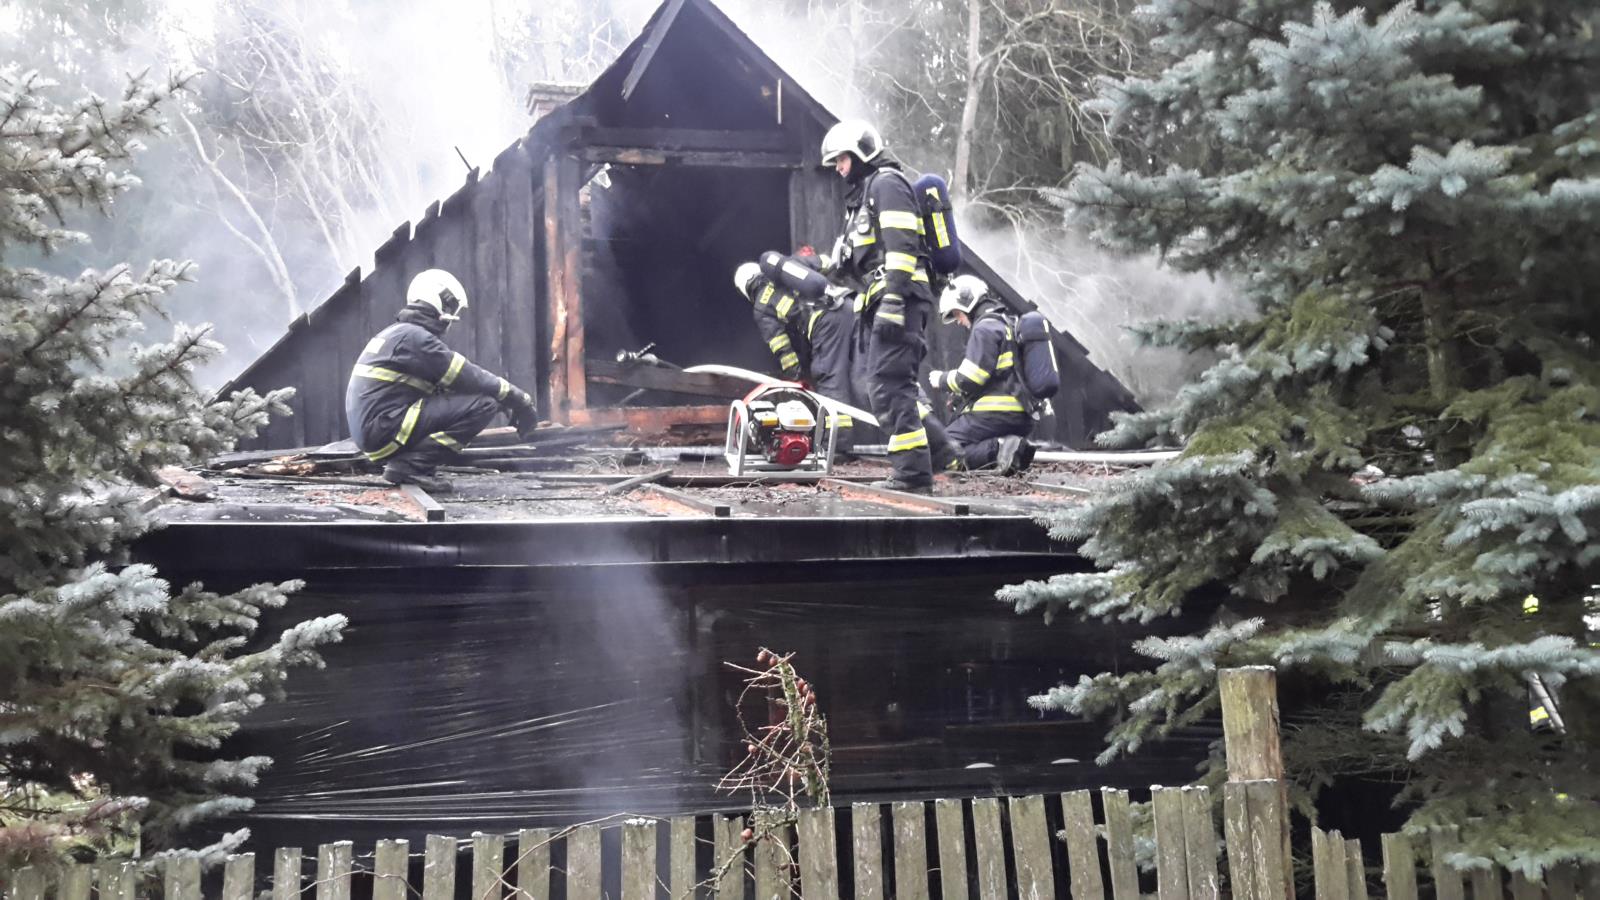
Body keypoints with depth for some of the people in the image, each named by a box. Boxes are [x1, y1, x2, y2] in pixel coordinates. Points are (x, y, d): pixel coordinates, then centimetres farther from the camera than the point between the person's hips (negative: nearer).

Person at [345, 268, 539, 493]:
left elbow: (457, 378, 22)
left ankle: (404, 460, 8)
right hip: (384, 429, -10)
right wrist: (520, 400, -6)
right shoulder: (414, 337, -11)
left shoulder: (399, 333, 21)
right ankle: (412, 465, -14)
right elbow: (469, 378, -13)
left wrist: (510, 398, 17)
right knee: (483, 404, -14)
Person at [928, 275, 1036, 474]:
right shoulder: (1006, 325, 24)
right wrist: (959, 394, 20)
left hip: (994, 413, -10)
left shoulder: (984, 328, -7)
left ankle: (998, 449, -28)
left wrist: (941, 379, 4)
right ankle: (1015, 448, -3)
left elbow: (969, 379, -14)